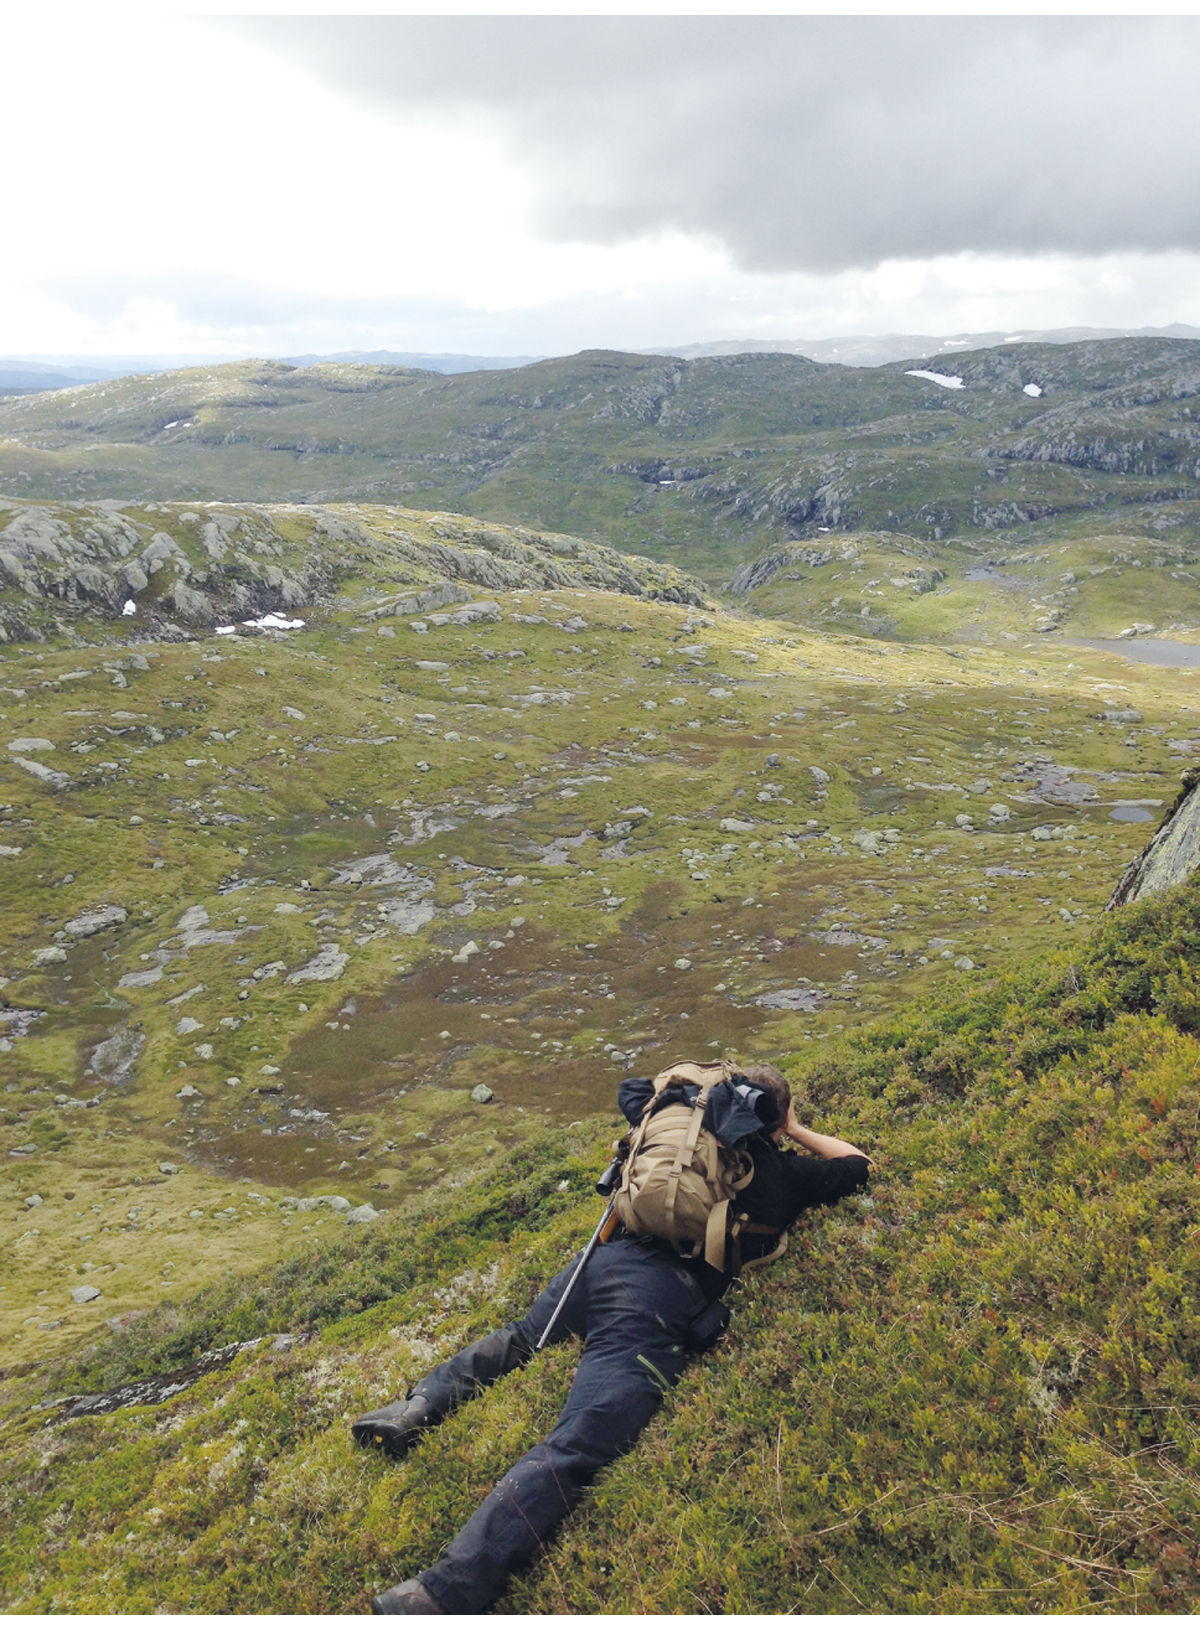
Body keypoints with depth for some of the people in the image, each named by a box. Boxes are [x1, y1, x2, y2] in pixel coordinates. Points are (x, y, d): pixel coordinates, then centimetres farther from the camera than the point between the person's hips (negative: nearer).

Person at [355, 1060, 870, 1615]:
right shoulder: (786, 1173, 11)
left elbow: (632, 1090, 36)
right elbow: (857, 1166, 29)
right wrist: (798, 1132, 37)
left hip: (610, 1256, 5)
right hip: (665, 1305, -4)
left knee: (520, 1338, 33)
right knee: (570, 1454, -15)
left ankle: (420, 1405, 14)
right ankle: (445, 1592, -29)